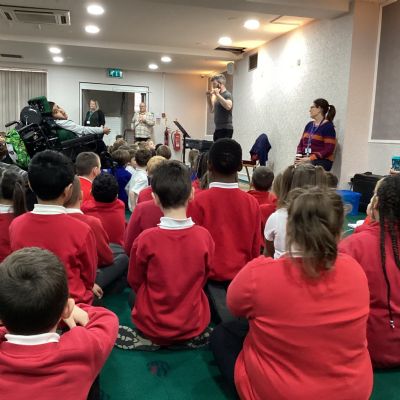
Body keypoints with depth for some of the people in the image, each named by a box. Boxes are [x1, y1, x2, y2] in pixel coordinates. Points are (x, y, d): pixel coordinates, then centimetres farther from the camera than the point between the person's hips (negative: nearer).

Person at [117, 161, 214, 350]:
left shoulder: (146, 239, -22)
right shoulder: (204, 236, -16)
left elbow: (134, 282, -4)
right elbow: (203, 279, 1)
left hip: (153, 327, -2)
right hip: (193, 326, 2)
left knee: (134, 296, 28)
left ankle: (150, 340, 8)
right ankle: (188, 339, 11)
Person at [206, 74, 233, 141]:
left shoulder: (227, 95, -8)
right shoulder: (218, 96, 17)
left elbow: (228, 106, -28)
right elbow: (211, 110, 22)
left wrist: (217, 94, -21)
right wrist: (209, 97, 10)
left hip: (226, 129, -9)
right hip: (218, 128, 9)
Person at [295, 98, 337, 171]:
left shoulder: (328, 126, -3)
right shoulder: (309, 125, 16)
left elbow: (329, 150, -10)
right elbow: (301, 143, 17)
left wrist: (310, 159, -17)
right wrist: (299, 156, -3)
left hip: (321, 163, -5)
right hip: (305, 161, 6)